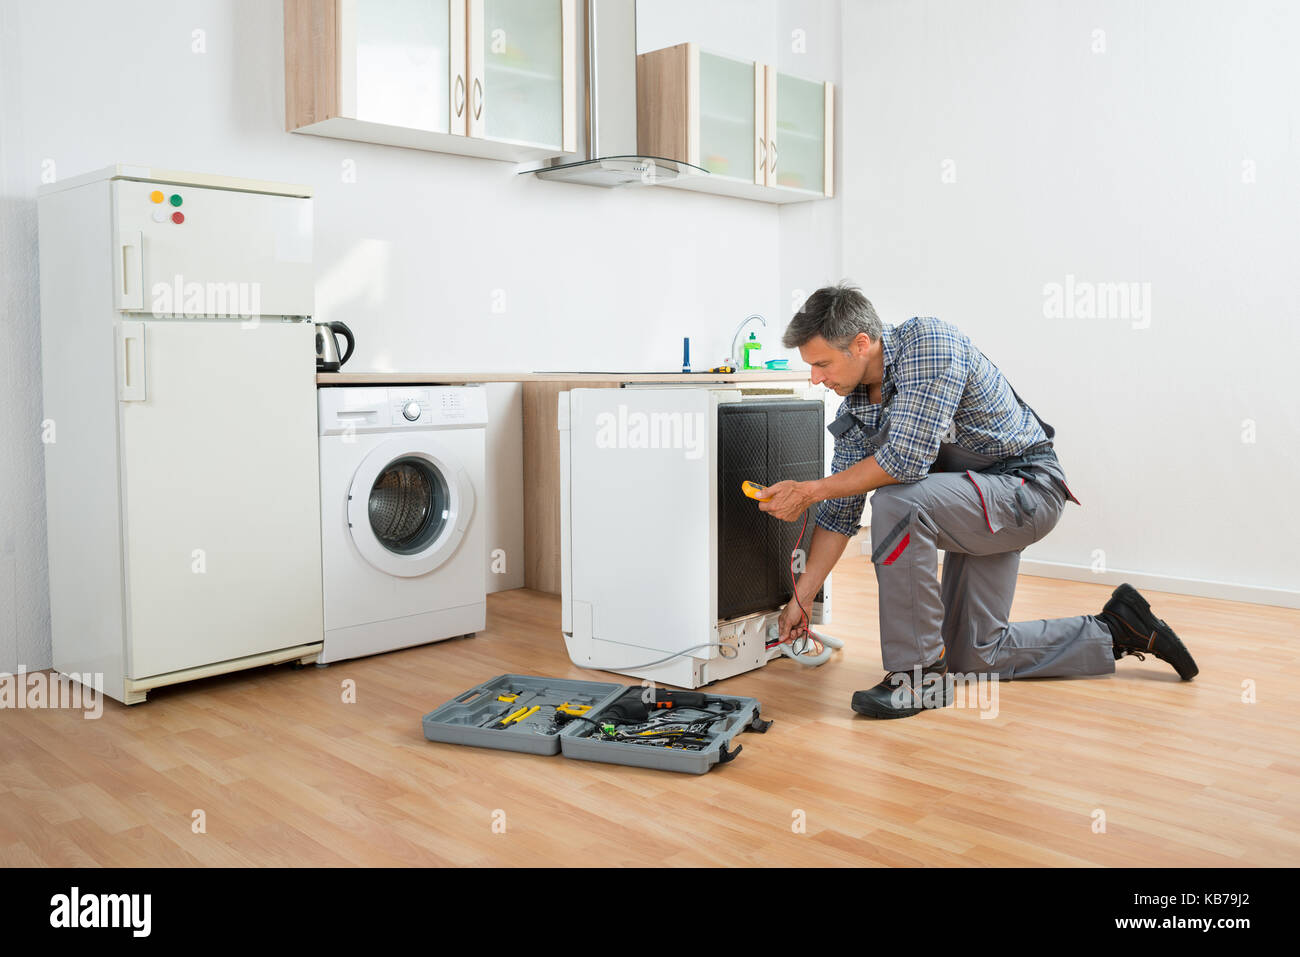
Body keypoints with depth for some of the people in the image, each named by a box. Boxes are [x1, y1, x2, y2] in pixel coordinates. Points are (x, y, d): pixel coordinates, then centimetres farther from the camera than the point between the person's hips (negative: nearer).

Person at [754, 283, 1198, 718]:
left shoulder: (928, 341, -24)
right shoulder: (854, 405, -1)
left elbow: (908, 457, -34)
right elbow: (842, 511, 2)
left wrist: (809, 490, -25)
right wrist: (801, 598, -2)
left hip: (1028, 486, -9)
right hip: (978, 503, 9)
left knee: (896, 501, -34)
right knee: (974, 656, 12)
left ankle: (918, 673, -21)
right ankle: (1115, 631, 26)